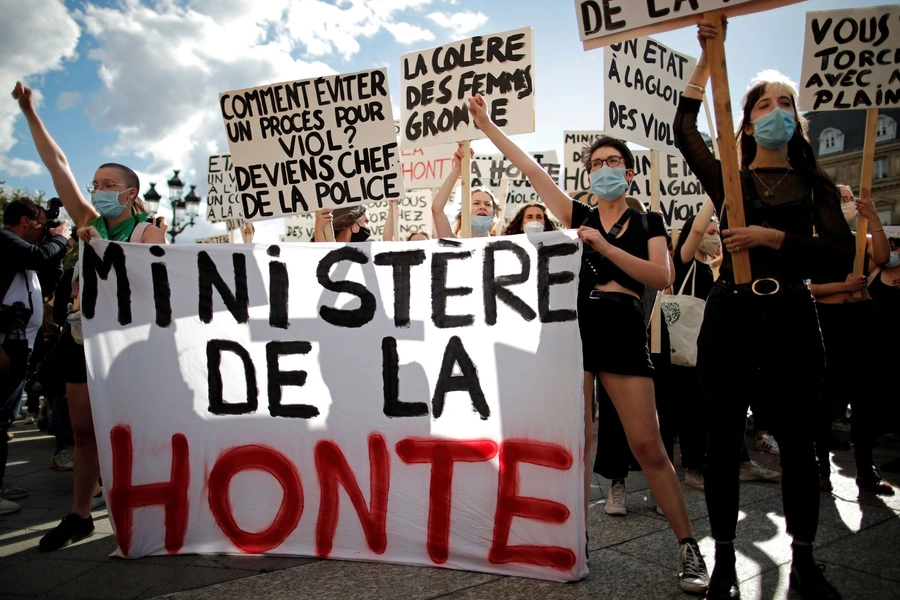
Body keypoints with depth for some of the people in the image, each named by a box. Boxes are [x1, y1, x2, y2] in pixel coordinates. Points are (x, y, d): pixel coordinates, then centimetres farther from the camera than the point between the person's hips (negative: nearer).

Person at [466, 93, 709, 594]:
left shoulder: (648, 223, 11)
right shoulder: (578, 216, 13)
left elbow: (662, 277, -5)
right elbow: (530, 168, 8)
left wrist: (603, 245, -12)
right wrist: (486, 124, 6)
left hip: (625, 333, -1)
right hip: (575, 328, 2)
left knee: (648, 446, -2)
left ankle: (689, 547, 13)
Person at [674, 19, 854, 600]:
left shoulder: (815, 184, 11)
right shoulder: (728, 179, 9)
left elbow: (841, 249, -3)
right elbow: (684, 128, -3)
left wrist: (772, 237, -14)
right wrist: (708, 56, -1)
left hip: (793, 316, 1)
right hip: (732, 315, -1)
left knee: (799, 442, 7)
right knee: (724, 439, 3)